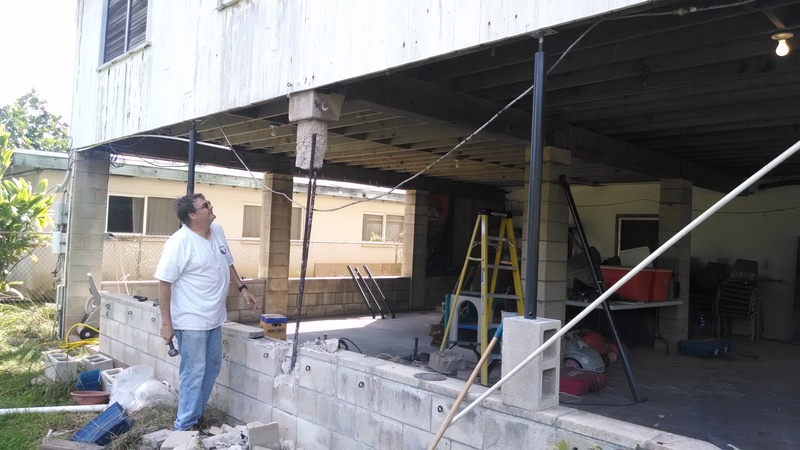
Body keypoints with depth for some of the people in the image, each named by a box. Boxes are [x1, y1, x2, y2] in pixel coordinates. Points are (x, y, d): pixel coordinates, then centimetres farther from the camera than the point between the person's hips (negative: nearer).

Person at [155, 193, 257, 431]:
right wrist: (166, 322, -18)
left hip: (214, 317, 8)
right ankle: (185, 426, 14)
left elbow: (227, 263, 17)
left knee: (212, 367, 17)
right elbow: (164, 282, -18)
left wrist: (242, 288, 14)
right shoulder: (179, 242, -20)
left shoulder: (217, 231, 2)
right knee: (194, 372, 0)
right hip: (191, 320, -8)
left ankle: (196, 415, 34)